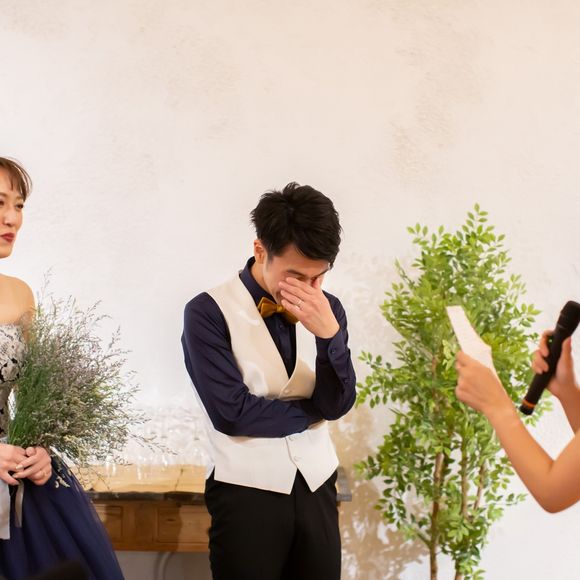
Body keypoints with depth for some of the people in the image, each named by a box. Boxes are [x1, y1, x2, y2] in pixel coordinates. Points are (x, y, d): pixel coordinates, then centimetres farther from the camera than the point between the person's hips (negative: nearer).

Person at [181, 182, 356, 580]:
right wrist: (312, 410, -5)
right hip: (247, 490, -4)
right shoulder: (208, 313, -11)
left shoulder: (328, 309, 2)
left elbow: (338, 404, -4)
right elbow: (231, 413, -17)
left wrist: (329, 333, -20)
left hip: (317, 485, 4)